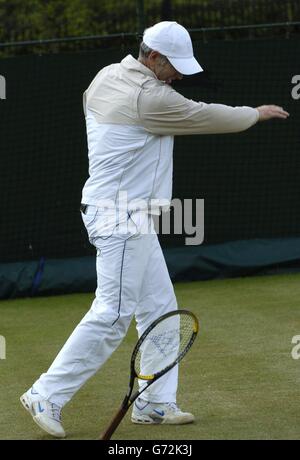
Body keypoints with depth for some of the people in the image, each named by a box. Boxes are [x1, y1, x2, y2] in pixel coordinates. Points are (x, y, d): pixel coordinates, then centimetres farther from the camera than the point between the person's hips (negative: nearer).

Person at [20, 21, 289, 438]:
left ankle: (155, 404, 15)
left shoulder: (105, 77, 8)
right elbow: (205, 117, -9)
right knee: (112, 314, -10)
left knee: (159, 308, 12)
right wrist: (256, 114, 9)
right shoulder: (149, 97, -19)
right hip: (122, 218, -10)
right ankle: (46, 396, -8)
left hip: (134, 219, 10)